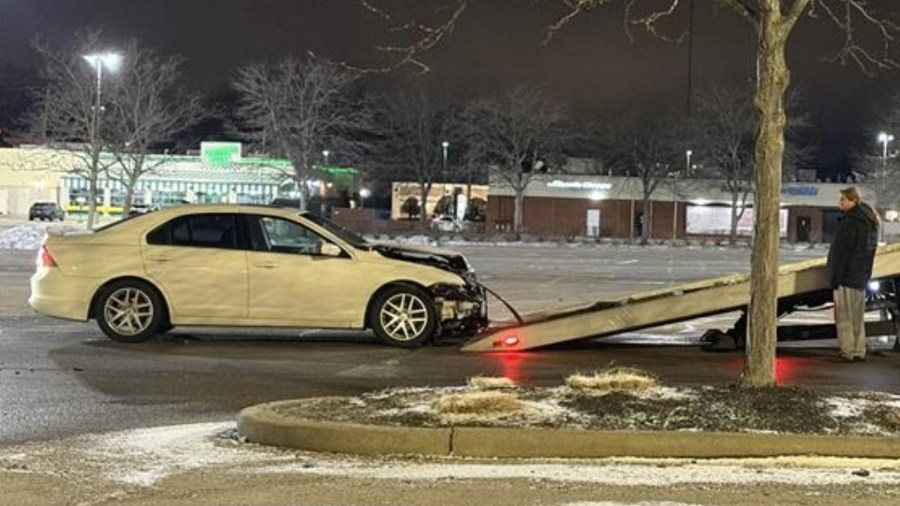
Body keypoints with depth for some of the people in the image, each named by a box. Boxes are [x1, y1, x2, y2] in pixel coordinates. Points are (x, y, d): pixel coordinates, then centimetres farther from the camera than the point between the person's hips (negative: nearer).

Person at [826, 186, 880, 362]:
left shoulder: (849, 222, -18)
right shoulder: (870, 222, 12)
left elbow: (842, 253, -20)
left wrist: (834, 279, -17)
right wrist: (865, 275, 21)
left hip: (847, 276, -9)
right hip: (861, 277, 9)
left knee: (844, 315, -2)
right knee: (858, 316, 14)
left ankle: (848, 350, -1)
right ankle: (859, 350, 15)